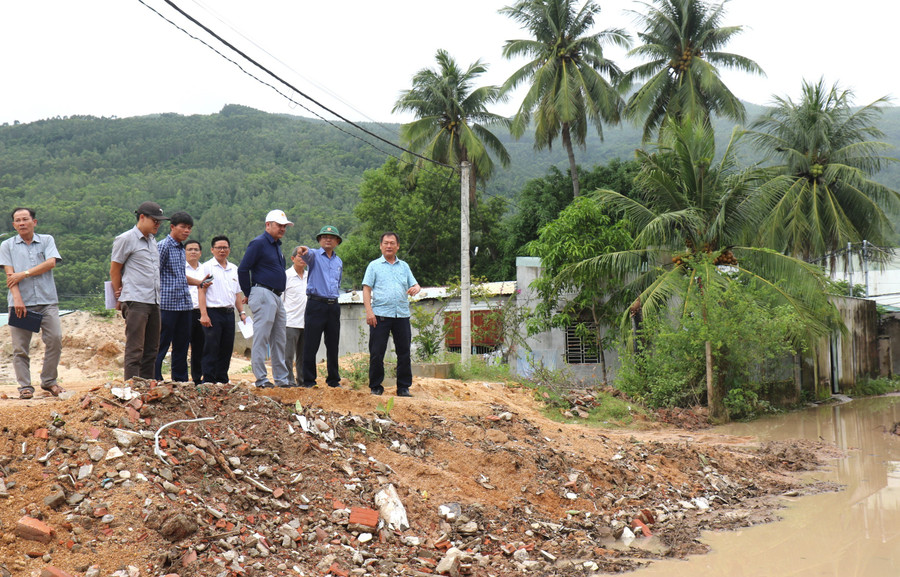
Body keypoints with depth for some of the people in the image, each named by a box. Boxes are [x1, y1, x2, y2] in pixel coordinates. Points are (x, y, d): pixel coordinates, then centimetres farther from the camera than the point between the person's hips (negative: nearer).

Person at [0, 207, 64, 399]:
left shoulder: (47, 240, 13)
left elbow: (51, 263, -4)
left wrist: (24, 274, -9)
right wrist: (17, 298, -13)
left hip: (47, 301, 0)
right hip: (21, 303, 0)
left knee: (55, 339, -7)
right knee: (20, 347, -2)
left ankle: (49, 381, 7)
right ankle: (25, 386, 5)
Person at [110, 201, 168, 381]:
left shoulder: (152, 240, 18)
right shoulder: (126, 239, -5)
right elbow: (114, 270, -2)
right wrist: (120, 296, 4)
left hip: (153, 302, 8)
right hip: (135, 302, -8)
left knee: (151, 349, 9)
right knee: (135, 350, -8)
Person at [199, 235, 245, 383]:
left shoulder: (234, 269, 17)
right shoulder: (207, 267, 0)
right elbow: (202, 291, -5)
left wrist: (242, 312, 12)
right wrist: (203, 314, -13)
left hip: (229, 313, 6)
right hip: (213, 312, -5)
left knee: (227, 349, 7)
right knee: (211, 349, -6)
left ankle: (222, 380, 14)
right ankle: (208, 381, -2)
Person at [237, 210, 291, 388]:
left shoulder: (276, 245, 19)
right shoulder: (259, 243, -9)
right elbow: (243, 269, -13)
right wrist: (248, 294, -5)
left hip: (277, 297, 10)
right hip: (263, 295, -10)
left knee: (279, 340, 11)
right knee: (261, 338, -7)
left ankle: (281, 380, 15)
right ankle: (261, 379, -5)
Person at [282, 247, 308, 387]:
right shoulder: (286, 275, -2)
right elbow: (279, 299, -3)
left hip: (306, 322, 5)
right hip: (291, 322, -5)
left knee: (303, 354, 10)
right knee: (288, 354, -4)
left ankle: (302, 380, 16)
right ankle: (288, 380, 0)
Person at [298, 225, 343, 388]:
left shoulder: (339, 262, 19)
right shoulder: (315, 255, 1)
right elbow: (309, 254, -24)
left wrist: (334, 299, 15)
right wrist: (304, 250, -48)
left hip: (333, 306, 5)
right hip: (316, 304, -5)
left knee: (333, 346, 8)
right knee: (311, 345, -4)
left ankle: (333, 380, 16)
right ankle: (309, 381, 1)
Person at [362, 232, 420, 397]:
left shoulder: (404, 266, 17)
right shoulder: (374, 265, 7)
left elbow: (415, 284, 18)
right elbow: (367, 289, 1)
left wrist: (416, 288, -7)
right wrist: (369, 312, -10)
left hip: (402, 315, 3)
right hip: (380, 315, -3)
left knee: (404, 352, 4)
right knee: (377, 353, -2)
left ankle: (404, 387, 11)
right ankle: (375, 387, 7)